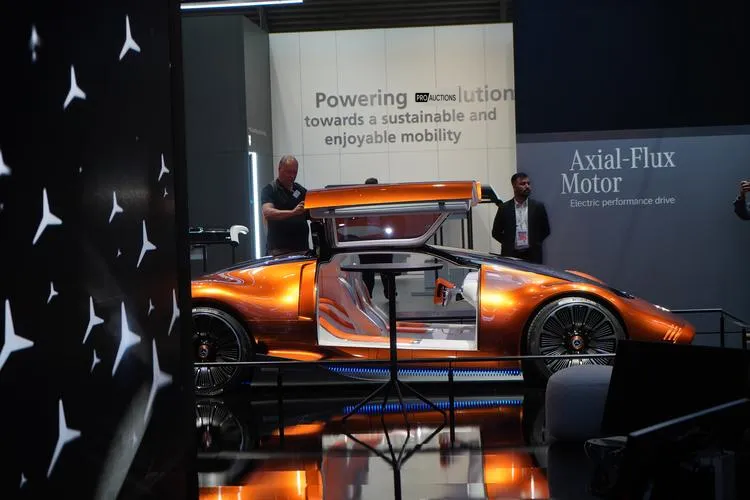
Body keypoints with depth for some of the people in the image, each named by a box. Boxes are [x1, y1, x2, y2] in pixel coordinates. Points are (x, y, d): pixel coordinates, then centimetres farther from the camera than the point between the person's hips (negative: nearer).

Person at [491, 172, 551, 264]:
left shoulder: (538, 206, 7)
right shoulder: (504, 208, 5)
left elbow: (545, 230, 13)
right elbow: (496, 232, 10)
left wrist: (535, 243, 5)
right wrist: (509, 244, 4)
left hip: (533, 256, 1)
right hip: (510, 255, 0)